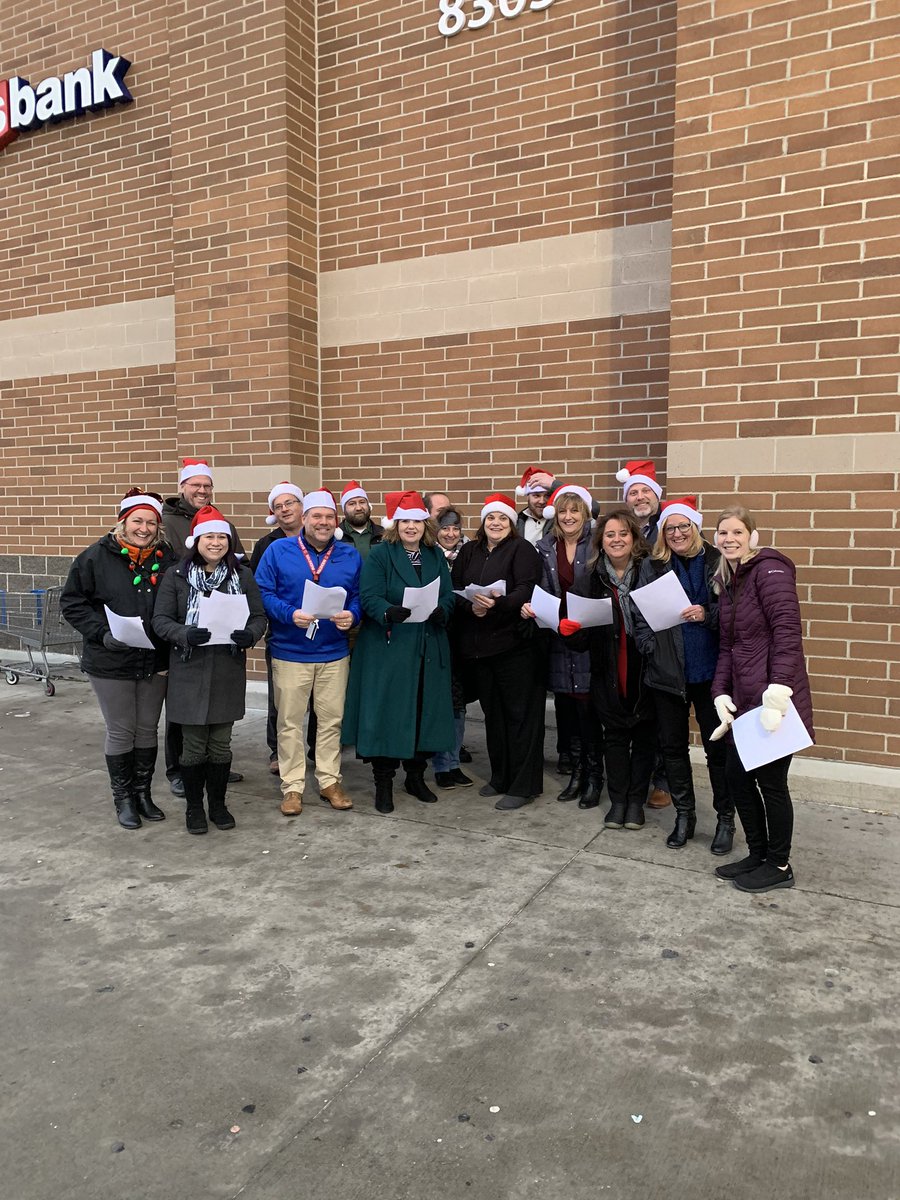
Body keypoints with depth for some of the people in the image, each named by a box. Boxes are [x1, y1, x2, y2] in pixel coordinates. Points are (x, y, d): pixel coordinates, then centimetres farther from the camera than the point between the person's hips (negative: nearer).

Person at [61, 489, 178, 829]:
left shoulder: (166, 559, 2)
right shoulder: (96, 557, -7)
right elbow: (72, 601, -5)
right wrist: (102, 632, -16)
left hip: (155, 662, 3)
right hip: (111, 663, -3)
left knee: (148, 729, 13)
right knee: (121, 731, 7)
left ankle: (143, 793, 29)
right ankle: (123, 799, 23)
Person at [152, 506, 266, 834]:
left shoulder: (243, 575, 3)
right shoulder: (176, 576, -2)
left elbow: (259, 616, 3)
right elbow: (160, 620, -4)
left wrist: (250, 635, -19)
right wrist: (185, 634, -24)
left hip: (228, 672, 2)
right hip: (189, 672, -1)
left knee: (221, 743, 12)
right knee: (194, 744, 6)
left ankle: (218, 803, 29)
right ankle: (194, 806, 25)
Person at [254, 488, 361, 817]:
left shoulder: (350, 556, 5)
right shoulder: (278, 551, -3)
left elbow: (359, 596, 7)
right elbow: (262, 593, -6)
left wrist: (352, 615, -15)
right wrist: (290, 614, -21)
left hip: (334, 654, 2)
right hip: (290, 653, -2)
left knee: (331, 720, 10)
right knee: (290, 722, 5)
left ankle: (330, 781, 24)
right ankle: (292, 786, 17)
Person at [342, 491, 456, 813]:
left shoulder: (436, 556, 12)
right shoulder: (380, 554, -2)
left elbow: (448, 596, 7)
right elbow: (369, 596, -12)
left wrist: (441, 611, -16)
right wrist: (388, 612, -32)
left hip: (428, 649, 4)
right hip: (388, 647, -4)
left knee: (425, 710, 9)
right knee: (387, 711, -2)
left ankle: (416, 776, 25)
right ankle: (383, 783, 10)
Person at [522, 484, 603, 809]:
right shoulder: (546, 548, 9)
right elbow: (545, 593, 11)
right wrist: (531, 607, -8)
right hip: (558, 639, 5)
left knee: (587, 707, -4)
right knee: (565, 710, 9)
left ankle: (594, 777, 11)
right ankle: (576, 773, 24)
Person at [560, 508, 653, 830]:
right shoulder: (594, 577, 1)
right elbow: (586, 630, 2)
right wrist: (570, 628, -17)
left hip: (644, 667, -2)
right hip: (608, 670, 2)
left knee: (643, 734, 11)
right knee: (614, 734, 12)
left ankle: (636, 800, 25)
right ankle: (617, 800, 24)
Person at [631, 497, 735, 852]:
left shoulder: (717, 562, -3)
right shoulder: (652, 566, 4)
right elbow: (640, 613, 4)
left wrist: (708, 615, -19)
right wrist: (649, 647, -10)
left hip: (709, 671, -2)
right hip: (666, 672, 3)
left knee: (718, 746, 6)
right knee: (672, 745, 12)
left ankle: (726, 818, 23)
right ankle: (684, 815, 29)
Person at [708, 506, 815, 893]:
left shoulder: (769, 570, -10)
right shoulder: (726, 582, 16)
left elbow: (787, 632, -19)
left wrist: (776, 693, -25)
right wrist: (721, 694, 5)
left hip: (774, 698, -8)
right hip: (743, 700, 8)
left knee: (770, 781, 2)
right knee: (737, 776, 12)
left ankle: (779, 866, 20)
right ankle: (758, 854, 30)